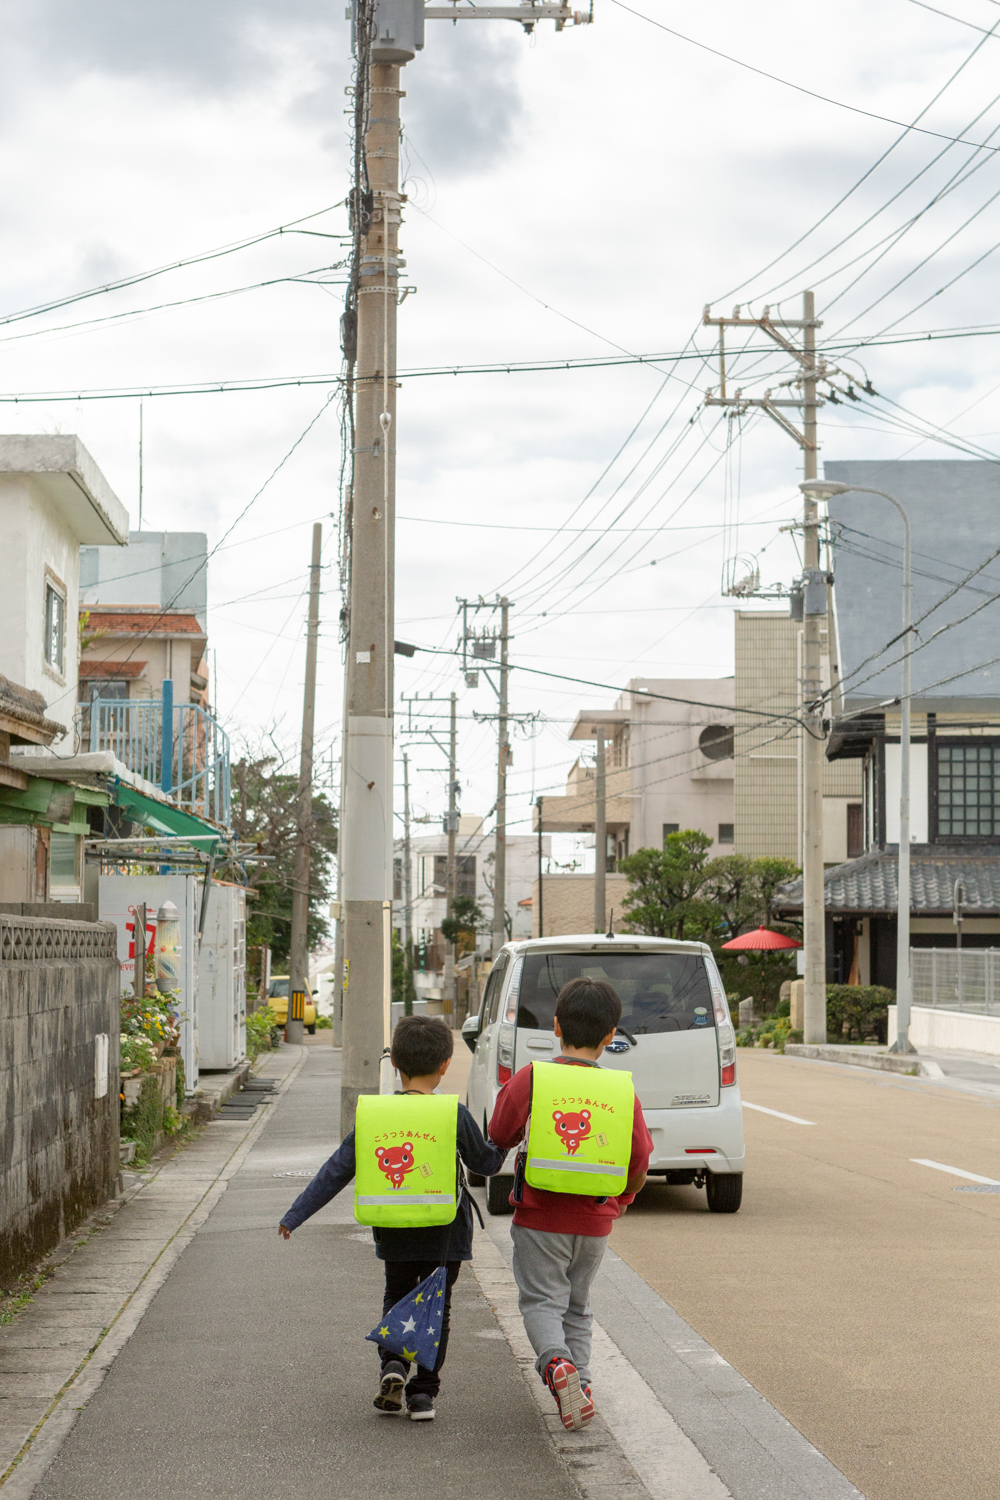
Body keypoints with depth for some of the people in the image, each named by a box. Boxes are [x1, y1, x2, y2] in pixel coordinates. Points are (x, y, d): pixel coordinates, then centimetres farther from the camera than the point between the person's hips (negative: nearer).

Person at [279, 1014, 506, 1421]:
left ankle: (393, 1363, -2)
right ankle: (423, 1392, 8)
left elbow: (338, 1169, -3)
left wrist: (296, 1215, 3)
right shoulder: (455, 1114, -8)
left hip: (396, 1234, 1)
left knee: (396, 1300, 21)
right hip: (445, 1234, -1)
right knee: (435, 1307, 13)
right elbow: (485, 1164, 5)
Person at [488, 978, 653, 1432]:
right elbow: (640, 1162, 4)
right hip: (594, 1223, 3)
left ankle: (556, 1361, -22)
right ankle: (580, 1381, 12)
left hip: (540, 1219, -3)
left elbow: (499, 1138, -2)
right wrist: (620, 1201, 23)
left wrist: (510, 1093, 17)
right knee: (577, 1307, 20)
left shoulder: (529, 1080, -10)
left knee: (541, 1301, 4)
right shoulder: (623, 1091, -2)